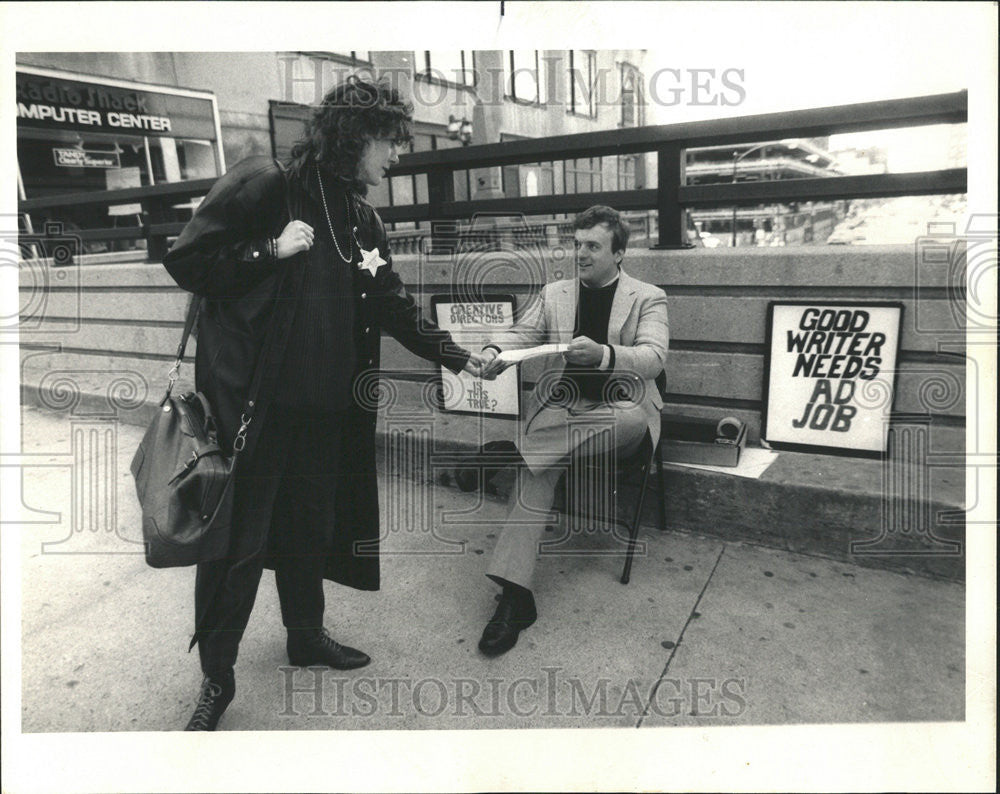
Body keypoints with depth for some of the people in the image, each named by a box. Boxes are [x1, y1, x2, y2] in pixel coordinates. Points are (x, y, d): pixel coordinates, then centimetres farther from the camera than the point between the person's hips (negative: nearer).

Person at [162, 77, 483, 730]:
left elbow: (393, 305, 14)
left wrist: (455, 355, 10)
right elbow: (185, 262, -7)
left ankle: (307, 634, 39)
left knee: (312, 526, 17)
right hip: (253, 397, -6)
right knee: (240, 537, 2)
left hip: (326, 404, 6)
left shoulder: (362, 218, 12)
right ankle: (216, 677, 21)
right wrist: (271, 252, -16)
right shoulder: (263, 185, -7)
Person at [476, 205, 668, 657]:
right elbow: (522, 334, 4)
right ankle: (515, 594, -29)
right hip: (561, 407, 2)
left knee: (634, 417, -37)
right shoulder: (553, 294, 14)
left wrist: (602, 354, -33)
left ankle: (513, 450, -28)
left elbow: (653, 358, -13)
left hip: (619, 413, -1)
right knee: (538, 470, -27)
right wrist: (494, 352, -21)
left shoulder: (647, 298, 3)